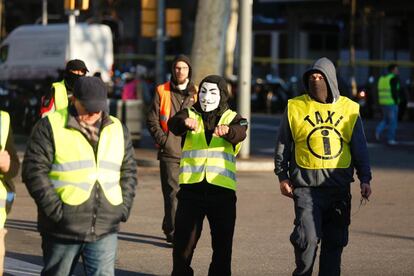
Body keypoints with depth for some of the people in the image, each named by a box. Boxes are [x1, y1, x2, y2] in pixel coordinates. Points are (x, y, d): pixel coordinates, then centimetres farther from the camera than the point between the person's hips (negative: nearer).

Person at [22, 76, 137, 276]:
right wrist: (55, 209, -14)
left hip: (105, 231, 3)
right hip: (62, 229, -3)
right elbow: (34, 170, -8)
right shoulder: (50, 126, -3)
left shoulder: (118, 130, 12)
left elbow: (128, 171, 19)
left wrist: (124, 206, 5)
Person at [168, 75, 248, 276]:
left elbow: (240, 132, -16)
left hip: (222, 189, 0)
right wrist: (185, 122, -40)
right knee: (183, 240, 3)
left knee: (222, 243, 7)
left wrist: (227, 130, -41)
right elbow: (173, 124, -16)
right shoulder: (190, 114, 7)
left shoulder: (231, 118, 7)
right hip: (191, 187, 0)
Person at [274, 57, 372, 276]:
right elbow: (282, 144, 9)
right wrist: (282, 176, 5)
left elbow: (360, 148, 12)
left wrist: (365, 179, 6)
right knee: (308, 237, -12)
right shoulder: (295, 107, 3)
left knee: (335, 240, 6)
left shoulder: (349, 109, 8)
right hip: (306, 186, -2)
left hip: (339, 186, 2)